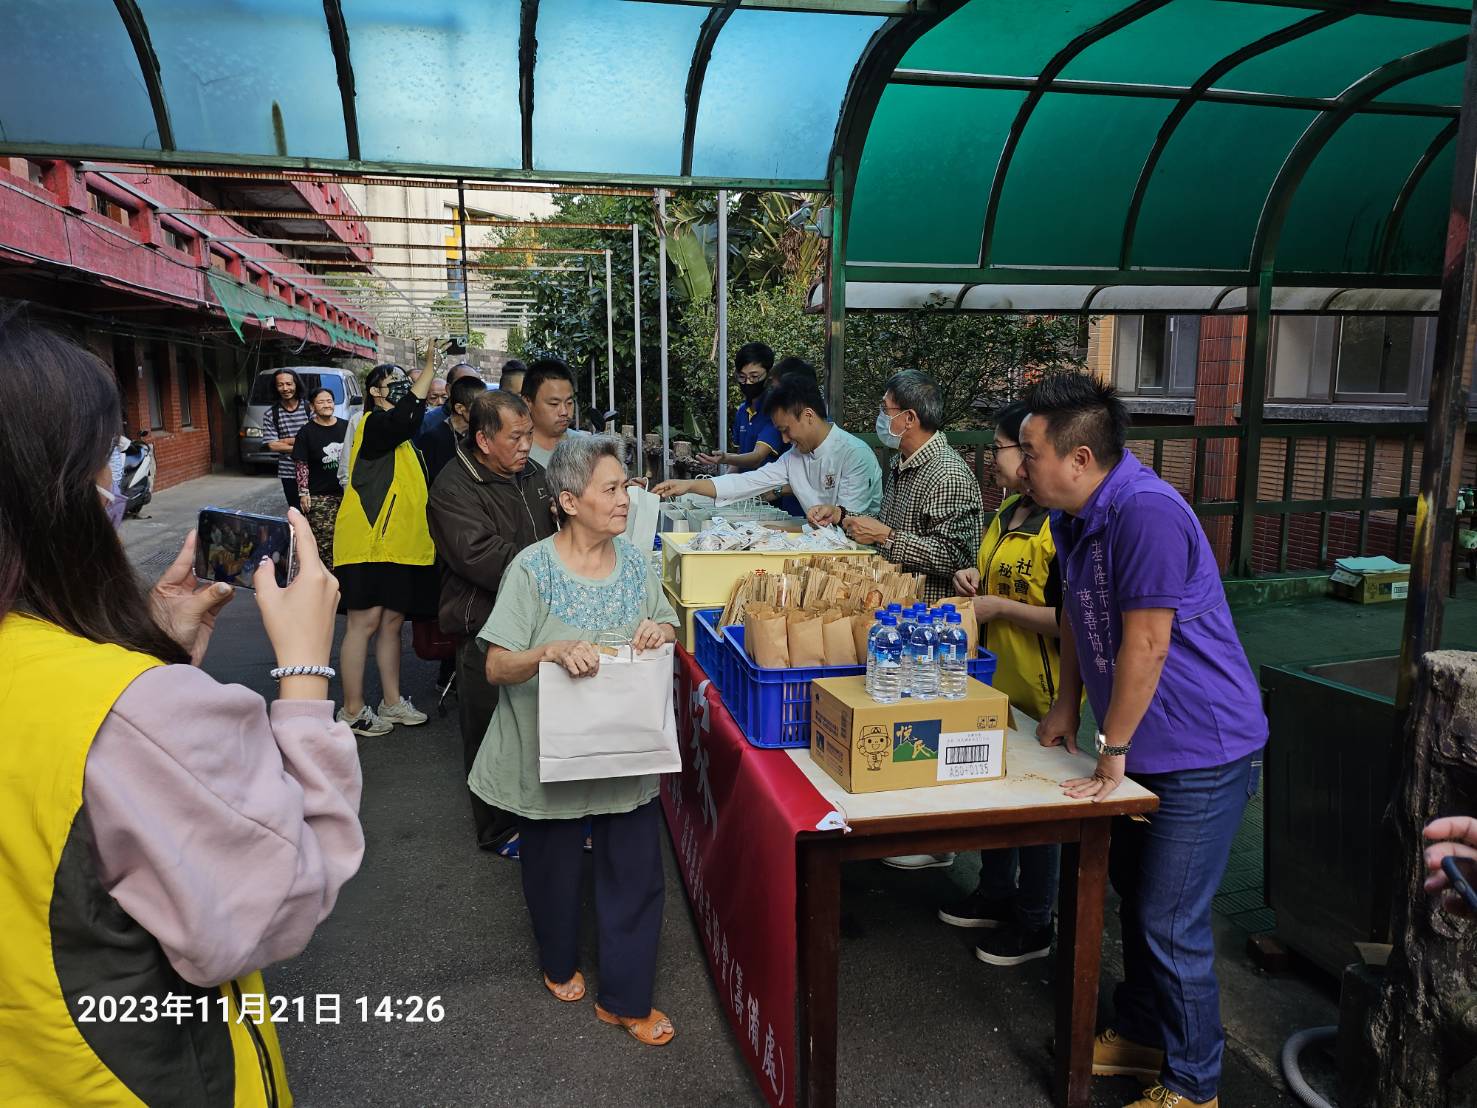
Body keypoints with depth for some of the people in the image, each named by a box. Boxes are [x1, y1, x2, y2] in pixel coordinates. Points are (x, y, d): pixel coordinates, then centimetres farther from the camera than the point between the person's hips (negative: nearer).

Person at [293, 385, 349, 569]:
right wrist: (303, 493, -7)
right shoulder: (307, 432, 0)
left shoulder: (346, 427, 8)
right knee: (324, 541, -8)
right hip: (319, 496, -3)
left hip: (346, 492, 3)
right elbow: (301, 465, -1)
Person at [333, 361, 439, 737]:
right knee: (364, 622, -3)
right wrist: (430, 368, -31)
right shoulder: (374, 424, -9)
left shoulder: (405, 436, 19)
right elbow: (403, 416, -33)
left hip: (399, 543, 9)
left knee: (392, 620, 13)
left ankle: (392, 702, 23)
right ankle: (353, 710, 6)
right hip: (368, 541, -9)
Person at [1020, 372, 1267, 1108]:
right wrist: (1066, 706, 11)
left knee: (1171, 925, 1)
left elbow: (1145, 645, -27)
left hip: (1203, 750, -9)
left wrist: (1113, 751, -18)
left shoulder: (1147, 512, -28)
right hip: (1141, 746, 9)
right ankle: (1139, 1036, 41)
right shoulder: (1073, 515, 1)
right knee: (1134, 896, 21)